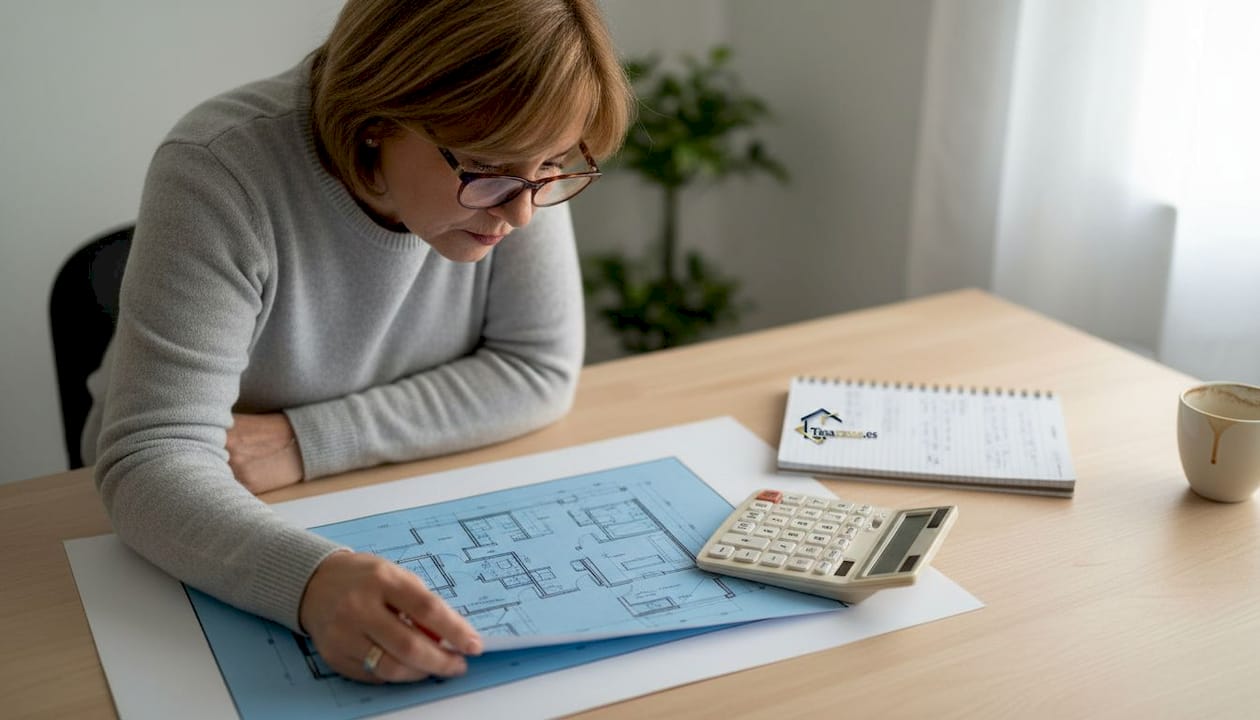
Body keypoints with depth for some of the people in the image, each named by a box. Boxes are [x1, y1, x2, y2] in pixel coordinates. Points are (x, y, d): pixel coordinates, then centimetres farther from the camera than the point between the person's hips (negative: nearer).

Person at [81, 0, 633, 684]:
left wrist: (306, 442, -21)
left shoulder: (520, 171, -16)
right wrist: (311, 578, -50)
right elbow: (153, 458, -30)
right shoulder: (219, 174, -26)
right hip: (226, 529, -1)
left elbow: (541, 370, -11)